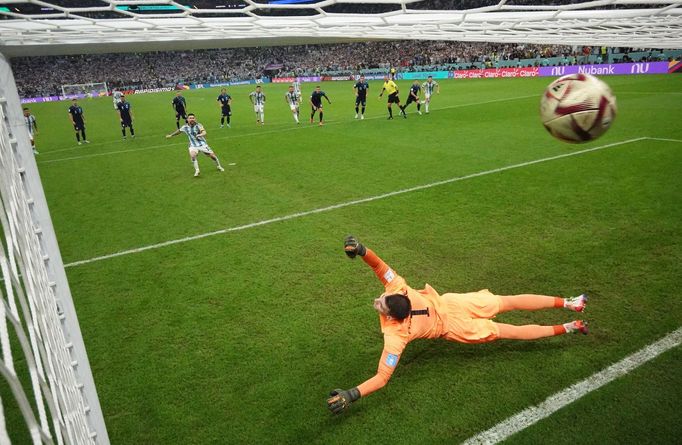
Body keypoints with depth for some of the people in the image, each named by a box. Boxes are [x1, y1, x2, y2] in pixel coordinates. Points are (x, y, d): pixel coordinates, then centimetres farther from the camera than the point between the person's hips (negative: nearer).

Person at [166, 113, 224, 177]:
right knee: (192, 155, -26)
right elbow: (179, 131, 16)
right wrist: (171, 135, 27)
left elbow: (204, 132, -35)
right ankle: (197, 171, -15)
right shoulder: (185, 127, -6)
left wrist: (200, 135, -58)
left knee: (212, 155, -2)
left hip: (202, 144, -2)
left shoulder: (198, 125, -18)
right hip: (193, 145, 2)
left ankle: (219, 166, 25)